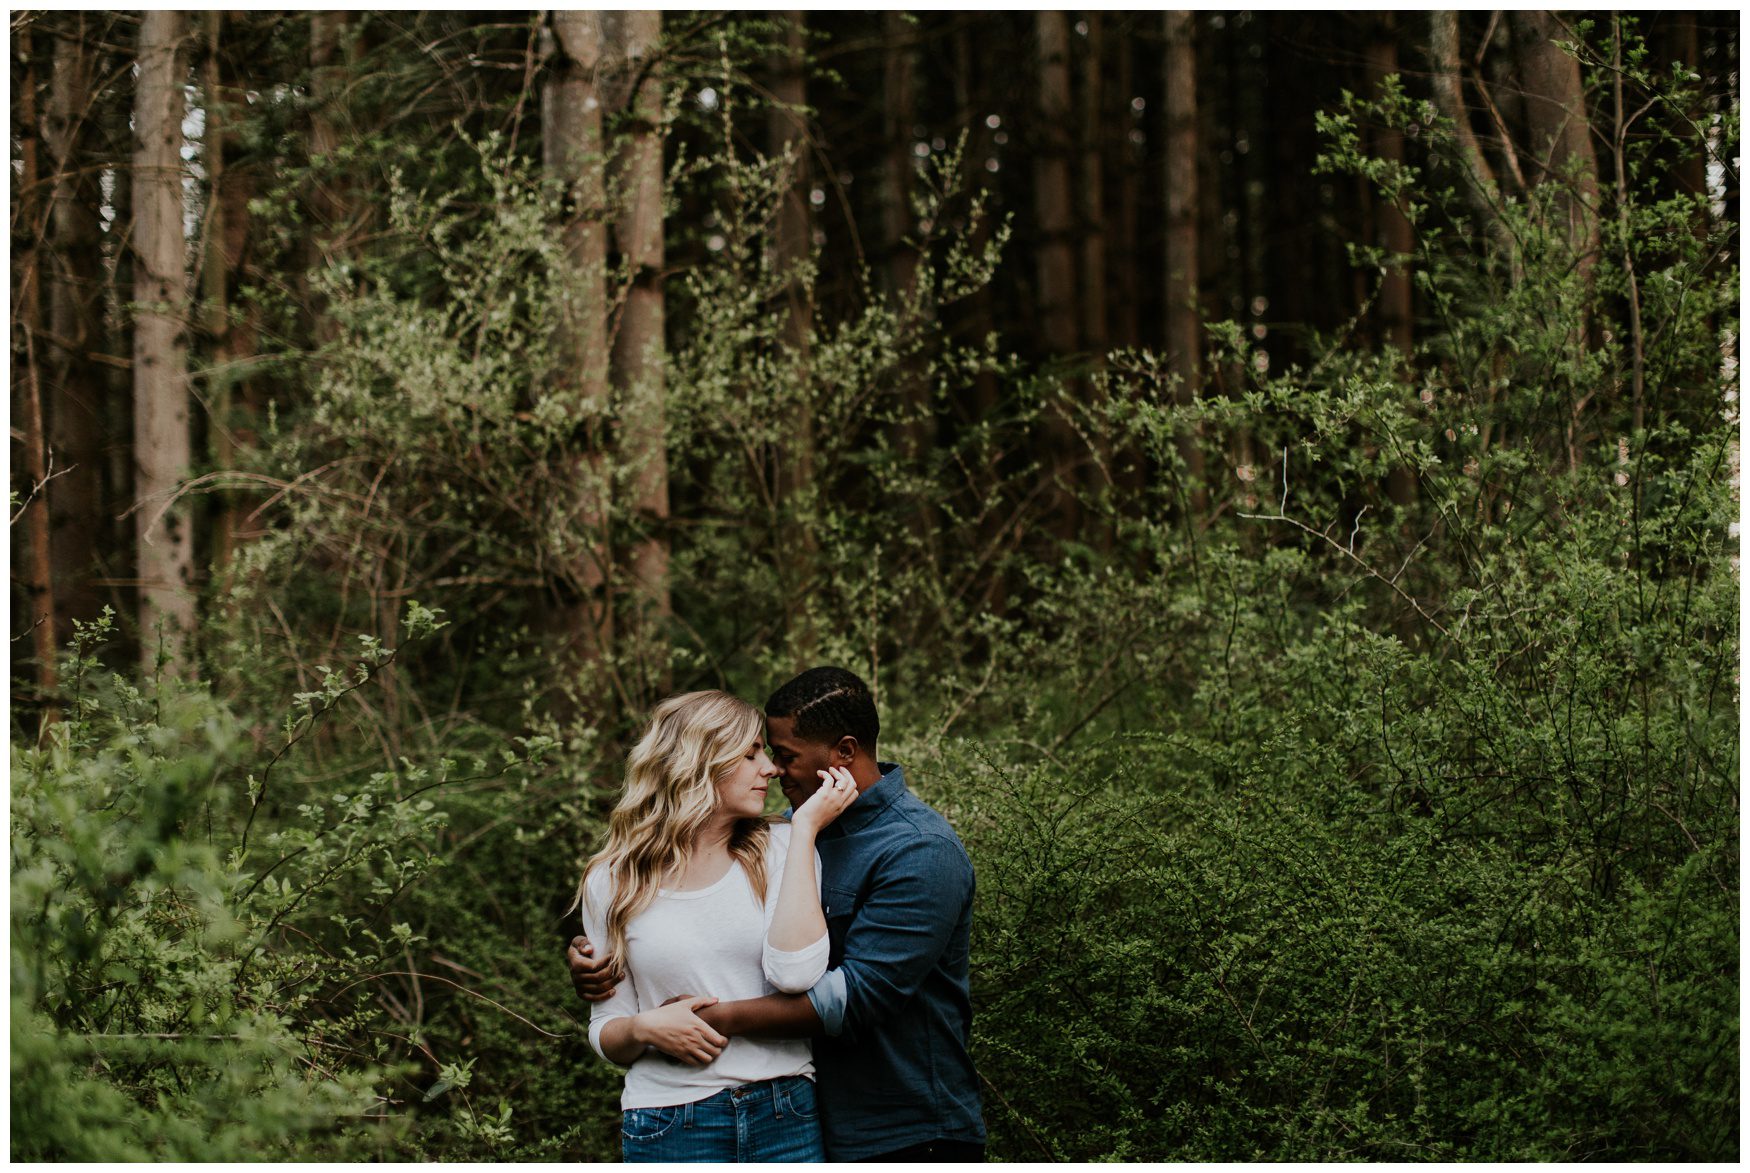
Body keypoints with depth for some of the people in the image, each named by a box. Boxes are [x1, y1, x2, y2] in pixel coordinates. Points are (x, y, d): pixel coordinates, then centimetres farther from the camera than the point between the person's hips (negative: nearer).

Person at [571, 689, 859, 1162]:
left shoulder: (779, 851, 3)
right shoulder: (612, 882, 4)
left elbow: (794, 975, -16)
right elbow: (607, 1035, 9)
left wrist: (805, 827, -10)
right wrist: (645, 1028, -14)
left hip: (787, 1121, 0)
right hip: (669, 1131, 0)